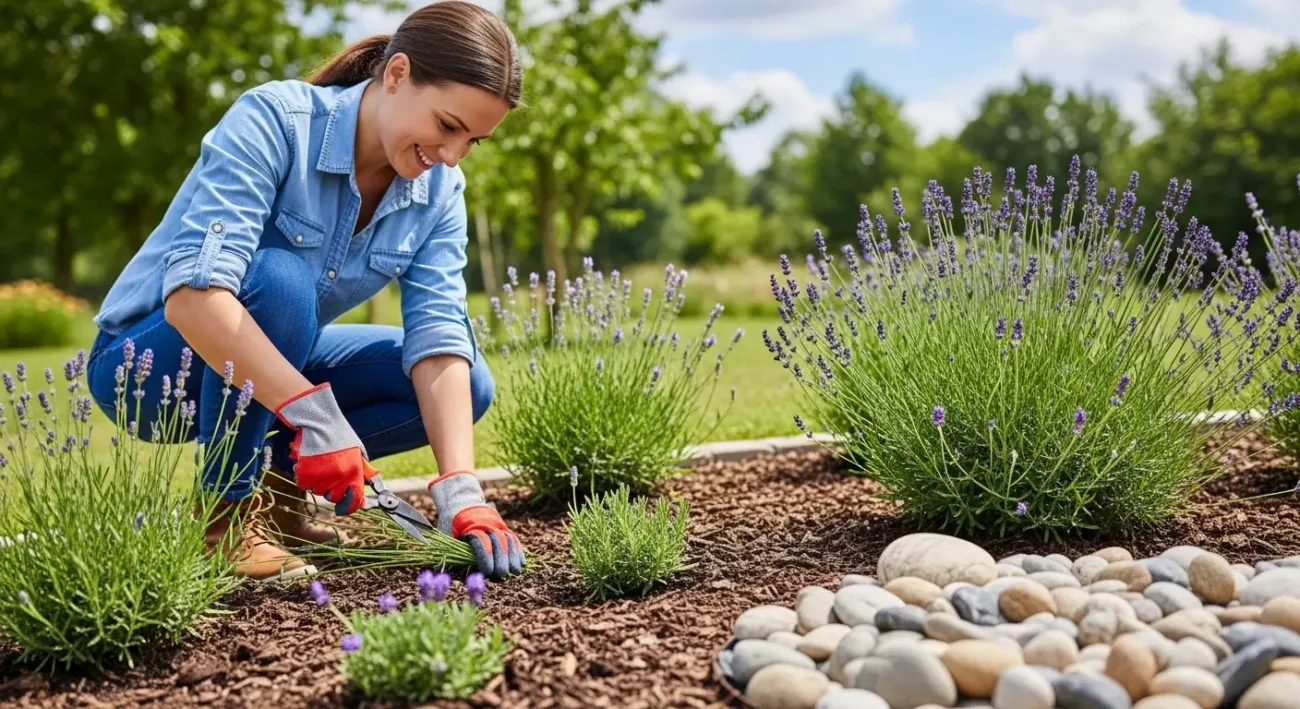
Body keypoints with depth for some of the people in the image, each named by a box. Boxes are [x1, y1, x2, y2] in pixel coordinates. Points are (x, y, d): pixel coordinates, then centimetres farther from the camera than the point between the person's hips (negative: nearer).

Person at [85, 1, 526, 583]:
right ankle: (228, 513, -19)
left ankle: (275, 482, 2)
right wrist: (315, 414, -42)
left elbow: (439, 338, -16)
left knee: (471, 385, -10)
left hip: (274, 367, 6)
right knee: (276, 278, -35)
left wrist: (460, 490, -29)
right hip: (148, 361, -6)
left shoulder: (438, 191, -8)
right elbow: (192, 291, -37)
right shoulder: (273, 120, -26)